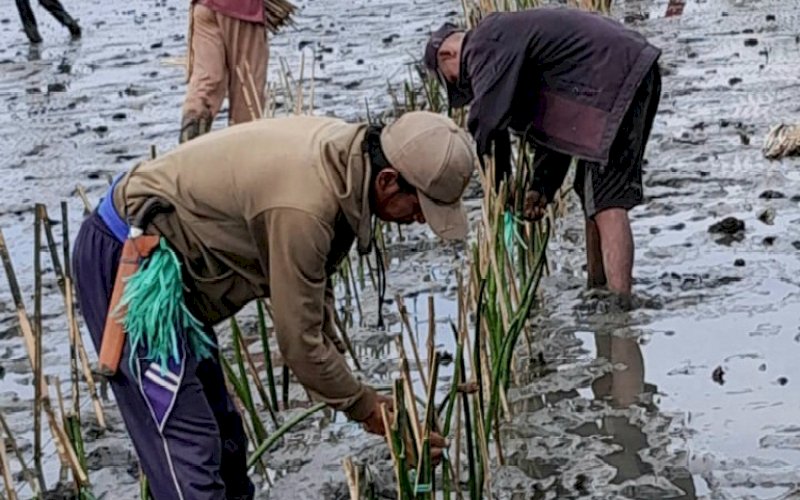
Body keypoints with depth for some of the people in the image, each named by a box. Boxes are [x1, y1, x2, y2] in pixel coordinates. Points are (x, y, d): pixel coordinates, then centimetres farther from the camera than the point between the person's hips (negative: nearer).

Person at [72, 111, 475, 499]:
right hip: (123, 261, -10)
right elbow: (299, 341, -22)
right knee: (187, 442, -14)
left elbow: (314, 289, 8)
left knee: (221, 431, 17)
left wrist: (339, 385, 5)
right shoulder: (302, 208, -33)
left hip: (165, 259, 10)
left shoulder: (345, 150, -4)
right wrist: (366, 409, -8)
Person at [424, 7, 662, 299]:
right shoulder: (509, 37, 23)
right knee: (593, 196, 18)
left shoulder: (485, 46, -8)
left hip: (620, 81, -11)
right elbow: (555, 121, 21)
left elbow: (487, 117, -16)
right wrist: (541, 185, 12)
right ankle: (599, 291, 24)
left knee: (606, 202, -15)